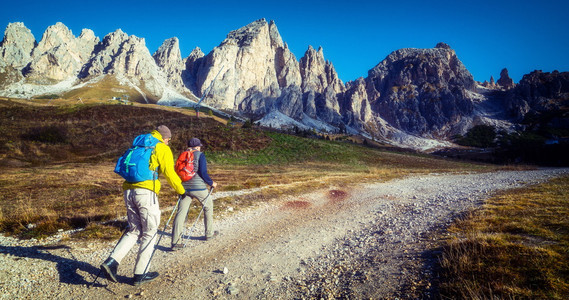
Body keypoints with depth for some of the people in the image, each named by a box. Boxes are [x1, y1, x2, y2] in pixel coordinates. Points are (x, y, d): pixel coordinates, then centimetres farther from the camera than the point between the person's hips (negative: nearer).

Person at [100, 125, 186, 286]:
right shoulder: (162, 148, 2)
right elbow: (169, 173, -5)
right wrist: (181, 191, 6)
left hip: (128, 191, 7)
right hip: (146, 192, -7)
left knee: (134, 230, 17)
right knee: (149, 233, 5)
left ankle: (111, 262, 0)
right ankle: (140, 275, 11)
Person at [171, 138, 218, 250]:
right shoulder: (200, 155, -5)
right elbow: (203, 173, -12)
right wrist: (212, 183, 2)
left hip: (184, 187, 4)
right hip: (198, 187, -4)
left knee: (181, 213, 2)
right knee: (208, 207, 19)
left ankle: (175, 242, -2)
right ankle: (209, 233, 29)